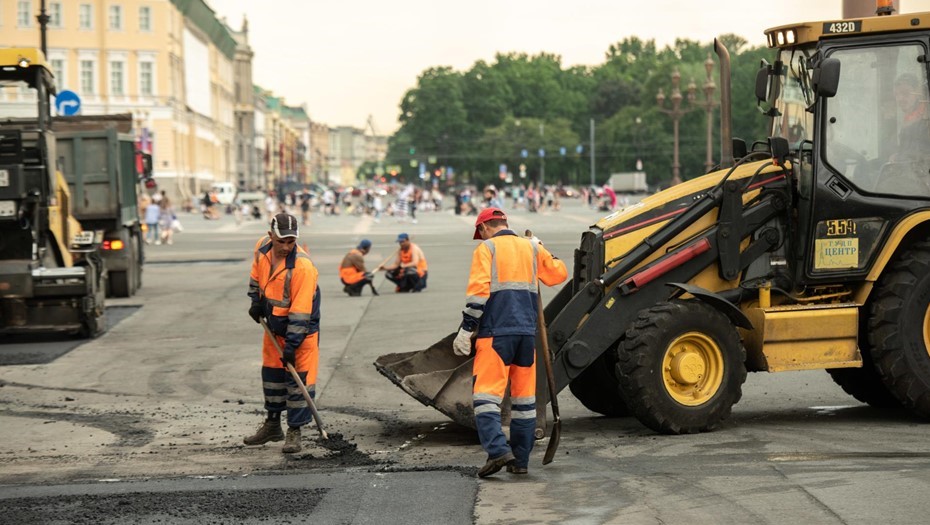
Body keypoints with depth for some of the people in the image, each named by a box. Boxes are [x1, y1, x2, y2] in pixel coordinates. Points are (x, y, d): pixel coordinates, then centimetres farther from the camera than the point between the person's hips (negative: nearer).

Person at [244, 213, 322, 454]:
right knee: (271, 372, 16)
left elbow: (300, 312, -30)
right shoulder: (262, 247, -11)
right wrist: (256, 301, 5)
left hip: (301, 328, -7)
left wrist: (292, 345, -29)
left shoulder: (303, 266, -31)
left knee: (298, 378, -7)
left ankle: (294, 432, 3)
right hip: (273, 324, 7)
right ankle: (272, 425, 31)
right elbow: (256, 274, 13)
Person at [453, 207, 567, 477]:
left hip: (496, 332, -5)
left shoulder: (486, 249, 1)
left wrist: (466, 329, -9)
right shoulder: (532, 247, 15)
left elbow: (478, 291, -10)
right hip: (527, 332, 5)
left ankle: (498, 450, -24)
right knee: (524, 396, 11)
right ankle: (520, 460, 12)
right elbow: (559, 273, 25)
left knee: (486, 393, -6)